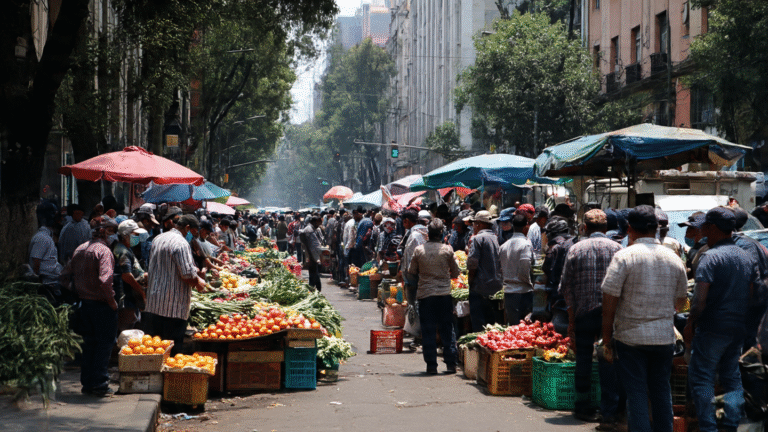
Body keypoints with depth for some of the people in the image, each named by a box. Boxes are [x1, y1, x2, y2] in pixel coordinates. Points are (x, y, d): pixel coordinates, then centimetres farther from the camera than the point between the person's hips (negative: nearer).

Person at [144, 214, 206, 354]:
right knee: (173, 347, -2)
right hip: (174, 305, -8)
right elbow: (187, 274, -21)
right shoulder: (181, 243, -16)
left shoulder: (158, 239, 12)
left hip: (153, 300, 8)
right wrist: (198, 283, -1)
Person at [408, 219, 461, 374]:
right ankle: (450, 364, 8)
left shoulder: (419, 250, -3)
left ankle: (431, 365, 5)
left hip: (425, 294, 0)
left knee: (428, 331, 5)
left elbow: (411, 271, 6)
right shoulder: (447, 250, -4)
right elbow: (455, 273, 4)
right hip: (444, 293, 0)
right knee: (447, 330, 8)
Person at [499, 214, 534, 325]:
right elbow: (524, 270, -17)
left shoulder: (503, 246, 8)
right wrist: (530, 283, -2)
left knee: (511, 326, 10)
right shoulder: (526, 244, -10)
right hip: (523, 291, -5)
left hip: (508, 290, 5)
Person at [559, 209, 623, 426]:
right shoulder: (617, 248, 1)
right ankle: (609, 414, -2)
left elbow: (566, 288, 2)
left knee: (583, 361, 12)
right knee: (609, 362, 2)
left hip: (584, 313, 0)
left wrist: (571, 320, 9)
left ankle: (583, 408, 21)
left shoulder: (576, 249, 2)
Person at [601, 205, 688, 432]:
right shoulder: (673, 259, 5)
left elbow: (609, 301, -11)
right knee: (661, 392, 14)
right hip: (665, 337, 4)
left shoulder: (624, 256, -9)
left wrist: (607, 340, -4)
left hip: (631, 336, -4)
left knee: (636, 394, 1)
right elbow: (680, 299, 17)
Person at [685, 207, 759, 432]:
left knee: (701, 378, -1)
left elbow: (700, 298, -19)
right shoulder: (748, 258, 10)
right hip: (738, 328, 7)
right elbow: (752, 294, 13)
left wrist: (690, 323, -9)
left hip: (712, 327, -7)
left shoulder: (711, 257, -14)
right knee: (732, 377, 16)